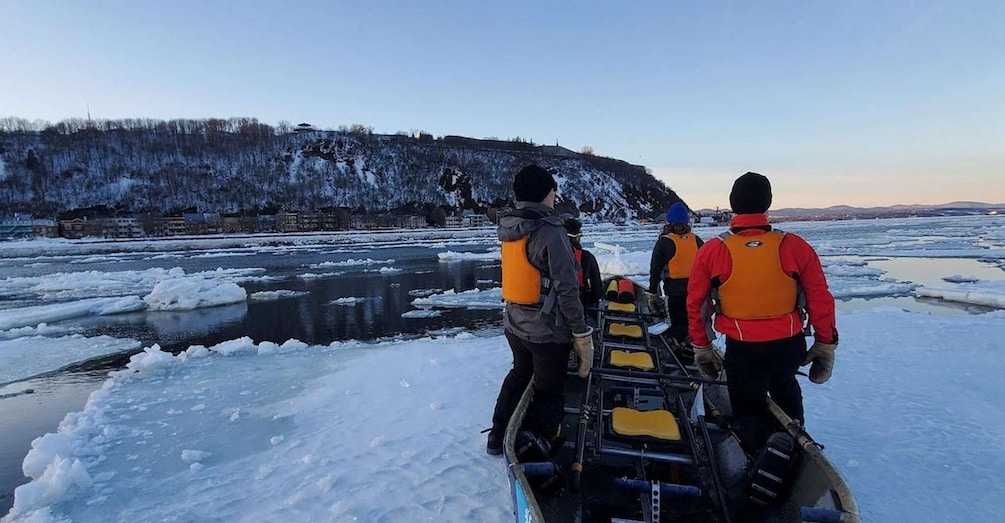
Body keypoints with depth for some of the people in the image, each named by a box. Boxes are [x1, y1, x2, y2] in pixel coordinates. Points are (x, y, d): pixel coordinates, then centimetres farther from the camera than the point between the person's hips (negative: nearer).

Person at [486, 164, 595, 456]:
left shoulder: (509, 229, 0)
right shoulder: (550, 232, -22)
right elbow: (567, 290, -21)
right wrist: (582, 334, -13)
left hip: (514, 325, 7)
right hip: (547, 331, -7)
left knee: (520, 374, 28)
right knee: (548, 393, 11)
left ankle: (498, 437, 39)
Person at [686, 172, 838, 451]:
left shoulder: (712, 251, -12)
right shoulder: (796, 247, -11)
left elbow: (696, 303, -4)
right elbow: (821, 300, -5)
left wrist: (701, 347, 9)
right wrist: (826, 343, 10)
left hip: (743, 349, -4)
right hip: (790, 344, 4)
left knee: (748, 412, 15)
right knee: (785, 387, 32)